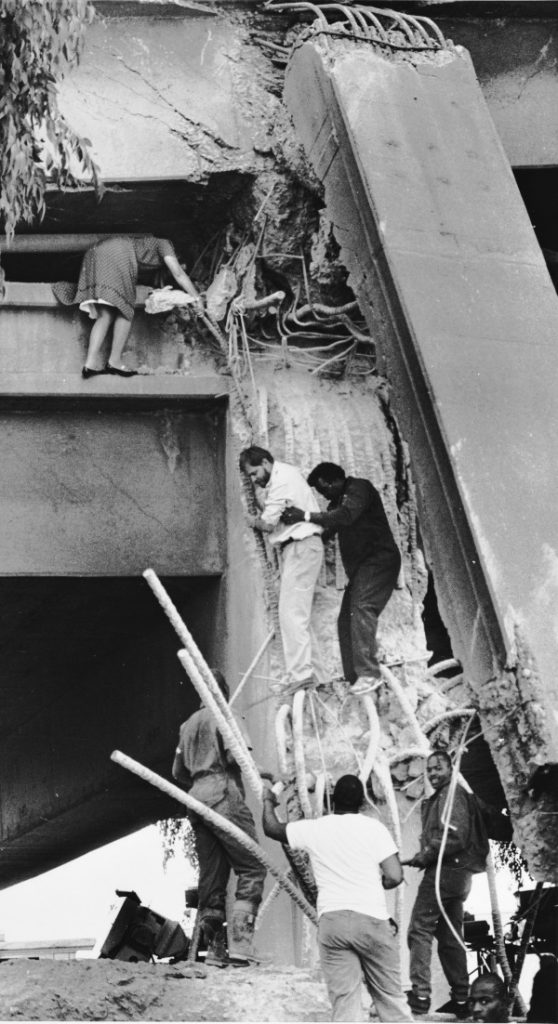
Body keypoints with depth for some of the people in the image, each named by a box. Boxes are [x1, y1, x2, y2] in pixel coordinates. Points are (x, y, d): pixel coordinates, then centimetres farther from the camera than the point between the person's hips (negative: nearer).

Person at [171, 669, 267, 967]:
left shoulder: (189, 723, 21)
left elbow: (178, 771, 21)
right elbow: (234, 756, -14)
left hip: (196, 801, 8)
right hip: (224, 797, -8)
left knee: (211, 876, 8)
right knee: (251, 869, -8)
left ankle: (215, 949, 6)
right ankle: (240, 943, -20)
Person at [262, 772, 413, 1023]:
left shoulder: (314, 829, 7)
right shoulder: (374, 827, 1)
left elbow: (272, 828, 22)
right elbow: (394, 877, -5)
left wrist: (268, 801, 41)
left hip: (331, 920, 1)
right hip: (372, 918, -1)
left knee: (344, 1003, 2)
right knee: (390, 997, 8)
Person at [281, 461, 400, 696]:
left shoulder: (359, 488, -9)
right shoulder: (338, 501, 20)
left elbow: (346, 516, -25)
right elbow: (327, 528, 19)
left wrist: (307, 517, -29)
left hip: (378, 560, -10)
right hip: (360, 566, 10)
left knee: (361, 608, -25)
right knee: (346, 619, 1)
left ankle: (368, 673, -31)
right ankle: (354, 677, 0)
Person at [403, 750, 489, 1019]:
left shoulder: (451, 795, -9)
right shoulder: (438, 798, 21)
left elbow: (455, 836, -20)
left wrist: (424, 856, -13)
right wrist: (425, 856, 10)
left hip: (444, 871, -10)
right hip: (458, 874, 10)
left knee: (419, 931, -10)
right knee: (450, 937, 13)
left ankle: (420, 995, -16)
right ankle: (461, 999, 15)